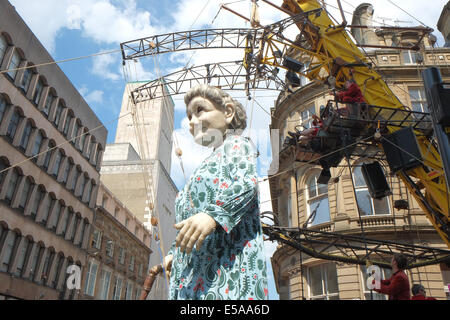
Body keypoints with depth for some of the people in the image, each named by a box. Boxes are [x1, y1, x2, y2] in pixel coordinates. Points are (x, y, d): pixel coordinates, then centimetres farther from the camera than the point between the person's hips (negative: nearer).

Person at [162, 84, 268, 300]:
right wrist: (174, 252, 23)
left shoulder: (235, 145, 8)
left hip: (227, 263, -8)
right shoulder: (209, 164, 33)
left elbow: (246, 183, -14)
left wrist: (213, 214, -29)